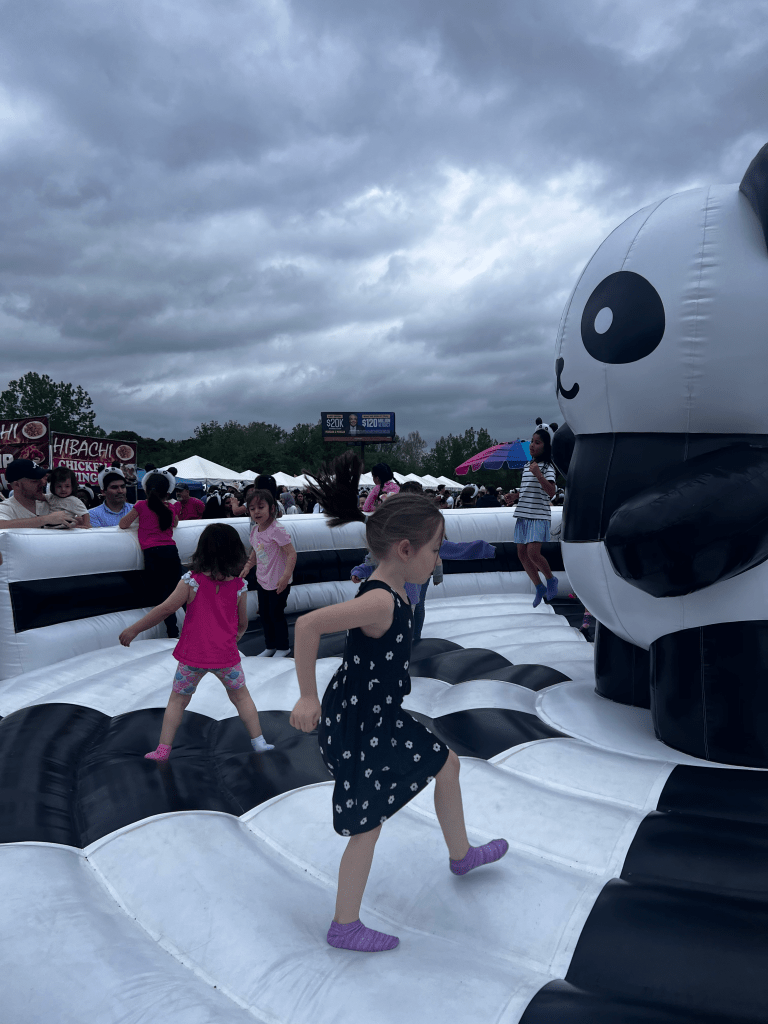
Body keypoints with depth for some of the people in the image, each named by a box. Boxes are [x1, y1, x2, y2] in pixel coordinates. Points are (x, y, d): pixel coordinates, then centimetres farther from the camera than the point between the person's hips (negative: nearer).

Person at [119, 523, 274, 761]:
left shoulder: (192, 581, -13)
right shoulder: (239, 585, -6)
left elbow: (166, 609, -12)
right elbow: (242, 623, 4)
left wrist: (133, 629, -2)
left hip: (193, 655, -1)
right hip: (226, 655, 1)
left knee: (177, 700, 16)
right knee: (241, 696, 19)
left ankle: (162, 750, 18)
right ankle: (258, 742, 23)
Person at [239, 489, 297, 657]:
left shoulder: (277, 530, -23)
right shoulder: (255, 530, 3)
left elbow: (291, 553, -27)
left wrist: (286, 576, -34)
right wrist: (247, 566, 11)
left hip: (278, 583, -8)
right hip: (262, 580, 8)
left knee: (276, 614, 3)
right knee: (264, 614, 16)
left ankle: (283, 647, 23)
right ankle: (270, 647, 33)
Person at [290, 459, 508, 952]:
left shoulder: (392, 594, 0)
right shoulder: (381, 601, -30)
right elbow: (308, 625, -38)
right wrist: (309, 698, -29)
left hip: (382, 717, 10)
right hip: (357, 726, -10)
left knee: (446, 760, 23)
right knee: (368, 824, 5)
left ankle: (461, 853, 47)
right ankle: (345, 926, 27)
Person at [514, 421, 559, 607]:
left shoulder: (547, 467, -7)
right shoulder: (528, 466, 15)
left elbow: (551, 491, -22)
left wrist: (539, 475, -32)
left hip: (539, 516, -8)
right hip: (523, 515, 8)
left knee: (533, 553, -16)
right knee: (522, 553, 4)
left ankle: (551, 579, 10)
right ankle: (540, 588, 18)